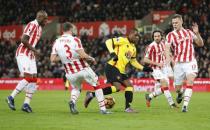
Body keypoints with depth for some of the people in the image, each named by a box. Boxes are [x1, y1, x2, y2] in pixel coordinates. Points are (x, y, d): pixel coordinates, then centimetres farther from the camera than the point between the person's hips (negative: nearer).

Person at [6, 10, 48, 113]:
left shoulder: (39, 28, 17)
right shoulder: (32, 25, -13)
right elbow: (24, 40, -22)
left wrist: (34, 52, 8)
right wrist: (34, 50, -17)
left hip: (30, 55, 10)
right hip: (23, 54, -10)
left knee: (33, 79, 3)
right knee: (28, 77, -17)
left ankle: (26, 104, 4)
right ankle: (11, 97, -7)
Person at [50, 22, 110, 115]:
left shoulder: (57, 42, -2)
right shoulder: (75, 40, -13)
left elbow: (53, 59, -2)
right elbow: (83, 55, -20)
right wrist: (91, 59, -1)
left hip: (70, 74, 4)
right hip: (83, 69, -4)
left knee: (76, 88, 29)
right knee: (97, 86, 16)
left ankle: (72, 101, -2)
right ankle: (102, 109, 14)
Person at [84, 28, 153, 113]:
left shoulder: (133, 48, 20)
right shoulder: (123, 40, -6)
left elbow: (133, 61, 30)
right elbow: (108, 42, -13)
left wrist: (143, 68, 22)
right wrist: (112, 53, -26)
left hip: (121, 70, 9)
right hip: (112, 67, -9)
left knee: (129, 86, 4)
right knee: (117, 87, -22)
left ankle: (128, 107, 6)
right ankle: (92, 94, -20)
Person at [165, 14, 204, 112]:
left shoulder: (189, 32, 10)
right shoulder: (170, 35, -1)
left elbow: (200, 44, 12)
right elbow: (167, 47, -16)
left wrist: (197, 33, -5)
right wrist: (168, 57, -37)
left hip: (190, 62, 1)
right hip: (178, 63, 0)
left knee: (190, 82, -21)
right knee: (177, 88, 5)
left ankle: (185, 106, -19)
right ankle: (180, 93, 43)